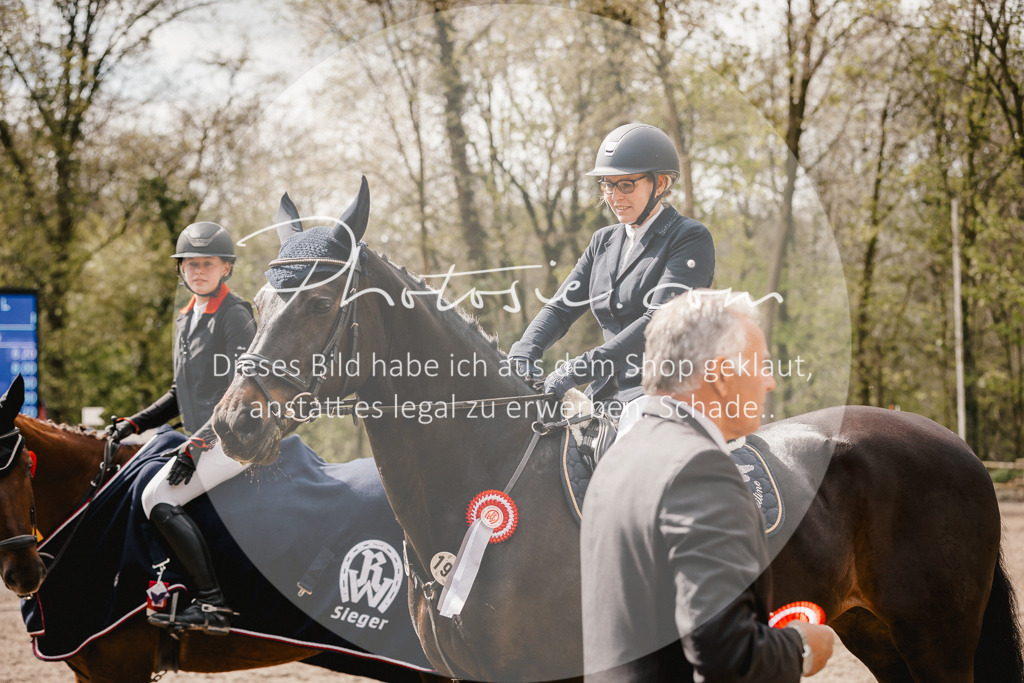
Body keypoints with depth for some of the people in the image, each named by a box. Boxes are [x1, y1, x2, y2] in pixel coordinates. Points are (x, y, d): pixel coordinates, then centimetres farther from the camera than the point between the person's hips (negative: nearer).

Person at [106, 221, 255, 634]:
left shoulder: (235, 317, -9)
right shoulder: (185, 320, 17)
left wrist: (195, 445, -21)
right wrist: (136, 423, 12)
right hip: (205, 440, 10)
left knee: (158, 498, -21)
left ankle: (212, 604, -23)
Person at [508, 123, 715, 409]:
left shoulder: (691, 239, -5)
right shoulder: (604, 241, 18)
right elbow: (561, 307, 13)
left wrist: (581, 368, -25)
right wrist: (525, 350, -11)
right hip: (608, 392, 6)